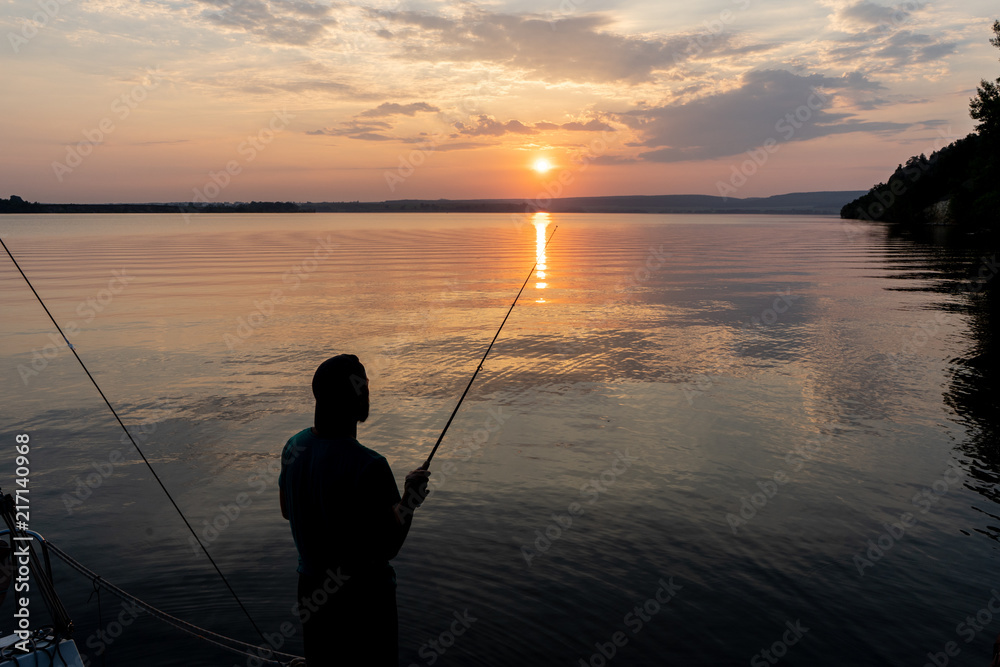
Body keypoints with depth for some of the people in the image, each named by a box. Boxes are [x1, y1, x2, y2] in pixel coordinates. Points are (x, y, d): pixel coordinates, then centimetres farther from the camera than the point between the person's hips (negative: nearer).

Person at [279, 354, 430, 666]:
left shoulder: (294, 447, -6)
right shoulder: (369, 466, -30)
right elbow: (388, 546, -23)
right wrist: (409, 499, -11)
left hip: (312, 587, 7)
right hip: (363, 595, -7)